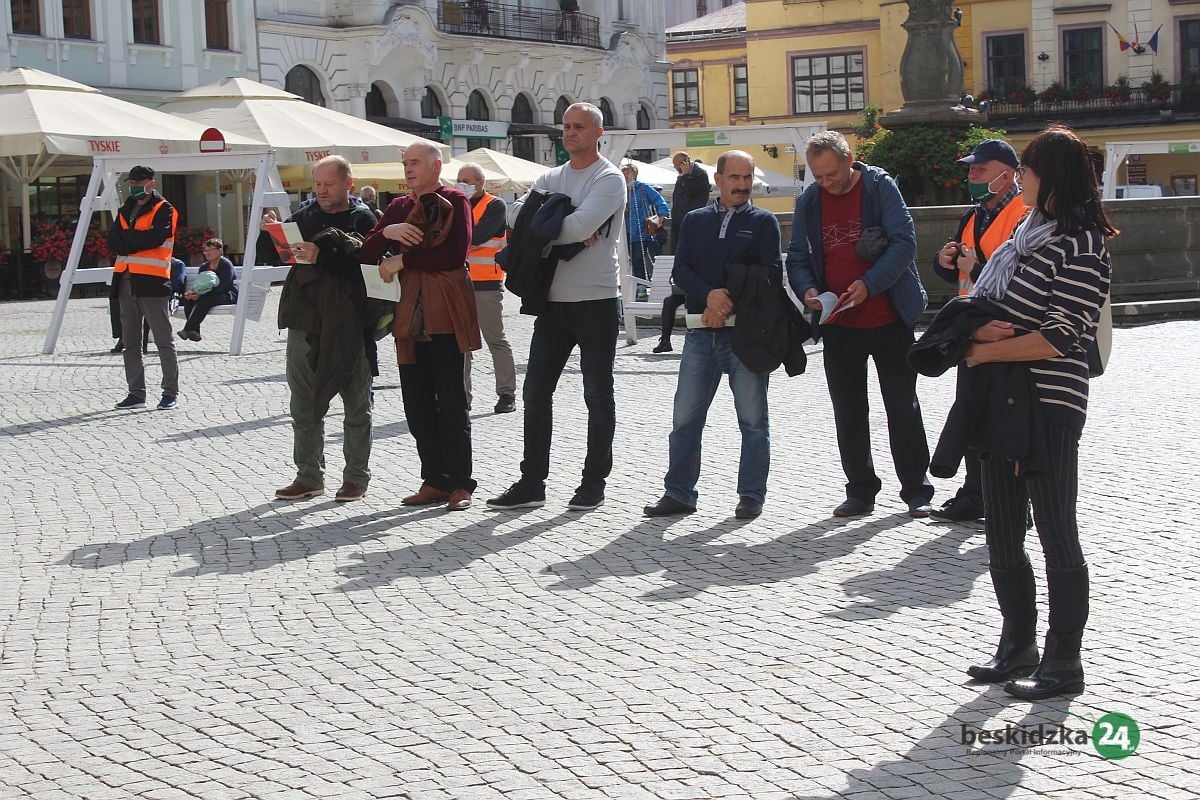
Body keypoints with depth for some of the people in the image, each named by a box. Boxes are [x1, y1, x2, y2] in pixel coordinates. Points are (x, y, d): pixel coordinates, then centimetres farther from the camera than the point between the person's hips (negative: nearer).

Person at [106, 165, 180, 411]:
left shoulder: (164, 210, -1)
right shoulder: (125, 211, 20)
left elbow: (155, 237, -18)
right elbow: (113, 241, 7)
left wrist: (127, 239, -7)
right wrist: (138, 240, -10)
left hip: (152, 280, -7)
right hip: (126, 280, 7)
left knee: (164, 340, -4)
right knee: (130, 341, 10)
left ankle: (171, 392, 0)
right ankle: (136, 392, 16)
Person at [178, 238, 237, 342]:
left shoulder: (226, 264, -9)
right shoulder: (204, 267, 15)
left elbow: (221, 287, -21)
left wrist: (201, 294, -27)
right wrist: (193, 293, -16)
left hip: (228, 295, -8)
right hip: (211, 295, 8)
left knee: (205, 299, -34)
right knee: (188, 299, -16)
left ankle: (187, 330, -37)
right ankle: (194, 332, -28)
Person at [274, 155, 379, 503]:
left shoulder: (363, 219, 1)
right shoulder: (304, 216, 14)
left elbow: (365, 262, -16)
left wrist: (321, 257, -21)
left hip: (348, 322, -5)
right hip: (305, 318, 5)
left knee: (356, 403, 4)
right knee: (303, 404, 8)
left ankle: (357, 476, 12)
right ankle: (309, 475, 17)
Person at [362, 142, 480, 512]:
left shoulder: (454, 201, 0)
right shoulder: (399, 207, 17)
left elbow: (456, 254, -13)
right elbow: (367, 255, 11)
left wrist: (403, 261, -9)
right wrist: (386, 232, -10)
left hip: (446, 314, -6)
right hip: (410, 315, 6)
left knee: (451, 401, -4)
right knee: (417, 403, 5)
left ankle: (460, 484, 0)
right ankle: (435, 481, 12)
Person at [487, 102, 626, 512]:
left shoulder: (609, 179, -7)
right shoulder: (551, 178, 13)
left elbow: (581, 225, -21)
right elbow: (516, 214, -2)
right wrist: (565, 229, -15)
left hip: (597, 300, -6)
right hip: (554, 300, 6)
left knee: (598, 395, 4)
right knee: (536, 392, 5)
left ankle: (594, 482, 12)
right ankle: (531, 483, 11)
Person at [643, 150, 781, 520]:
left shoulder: (764, 222, 6)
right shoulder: (695, 221, 15)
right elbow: (681, 269, 4)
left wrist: (730, 303, -14)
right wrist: (710, 295, -14)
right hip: (701, 333, 3)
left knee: (753, 418, 1)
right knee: (685, 416, 2)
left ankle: (751, 495, 9)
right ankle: (679, 493, 10)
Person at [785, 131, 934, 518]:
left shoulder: (880, 187, -8)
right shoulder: (808, 202, 3)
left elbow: (904, 241, -15)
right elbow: (797, 257, 8)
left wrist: (869, 284, -25)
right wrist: (807, 289, -13)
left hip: (889, 320, -4)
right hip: (839, 324, 4)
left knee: (903, 406, 5)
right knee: (848, 411, 9)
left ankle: (916, 490, 14)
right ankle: (860, 491, 21)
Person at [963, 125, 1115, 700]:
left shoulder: (1081, 248, -13)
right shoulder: (1031, 236, 14)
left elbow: (1058, 337, -20)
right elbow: (985, 305, 15)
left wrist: (986, 350, -12)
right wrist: (981, 329, -8)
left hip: (1050, 406, -9)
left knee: (1056, 533, -1)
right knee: (1002, 532, 14)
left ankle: (1064, 663, 8)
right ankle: (1017, 646, 27)